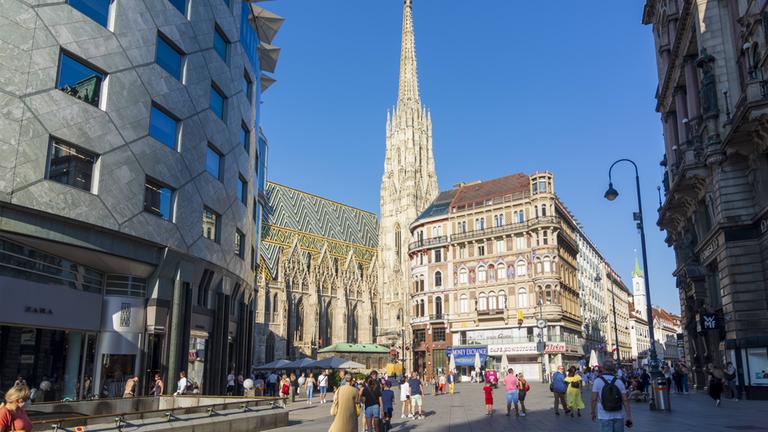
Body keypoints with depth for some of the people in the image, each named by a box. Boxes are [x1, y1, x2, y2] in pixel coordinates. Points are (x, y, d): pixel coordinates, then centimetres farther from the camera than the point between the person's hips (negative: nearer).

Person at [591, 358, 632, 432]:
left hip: (604, 417, -3)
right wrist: (629, 416, 1)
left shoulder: (598, 381, -7)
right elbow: (625, 400, -4)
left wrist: (593, 413, 5)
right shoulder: (619, 382, -1)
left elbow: (594, 399, -8)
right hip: (618, 416, 3)